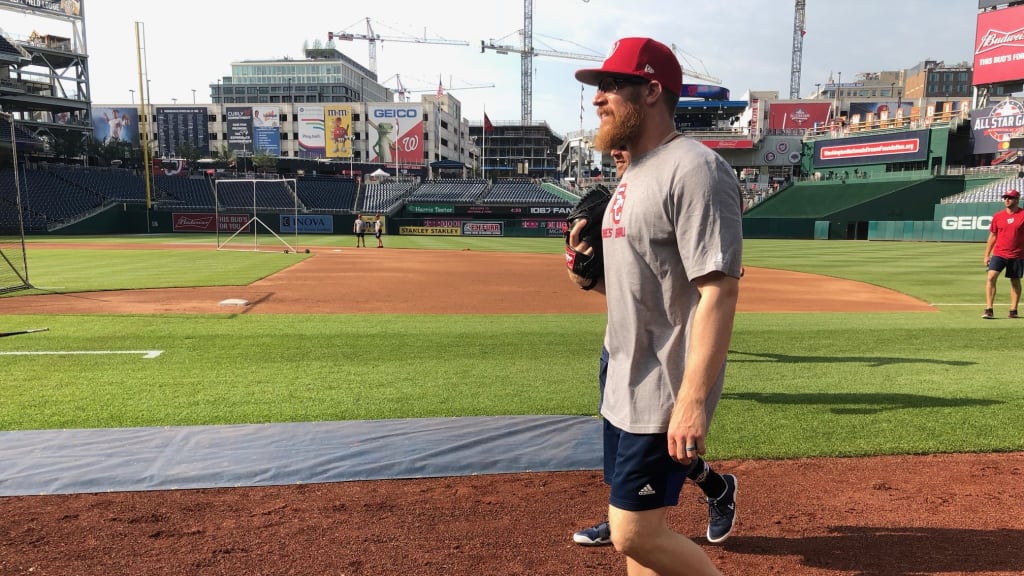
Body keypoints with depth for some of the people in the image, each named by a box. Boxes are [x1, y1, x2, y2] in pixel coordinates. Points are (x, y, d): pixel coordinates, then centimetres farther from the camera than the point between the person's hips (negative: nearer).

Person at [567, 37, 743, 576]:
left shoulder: (693, 169, -17)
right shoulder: (633, 174, 14)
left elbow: (720, 290, -24)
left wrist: (692, 400, -28)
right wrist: (592, 275, 6)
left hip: (664, 394, -9)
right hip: (622, 385, 9)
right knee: (631, 531, 17)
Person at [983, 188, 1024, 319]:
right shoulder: (998, 216, 5)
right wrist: (987, 255, 7)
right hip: (999, 253, 1)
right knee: (991, 278, -13)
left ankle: (1013, 310, 18)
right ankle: (989, 310, -14)